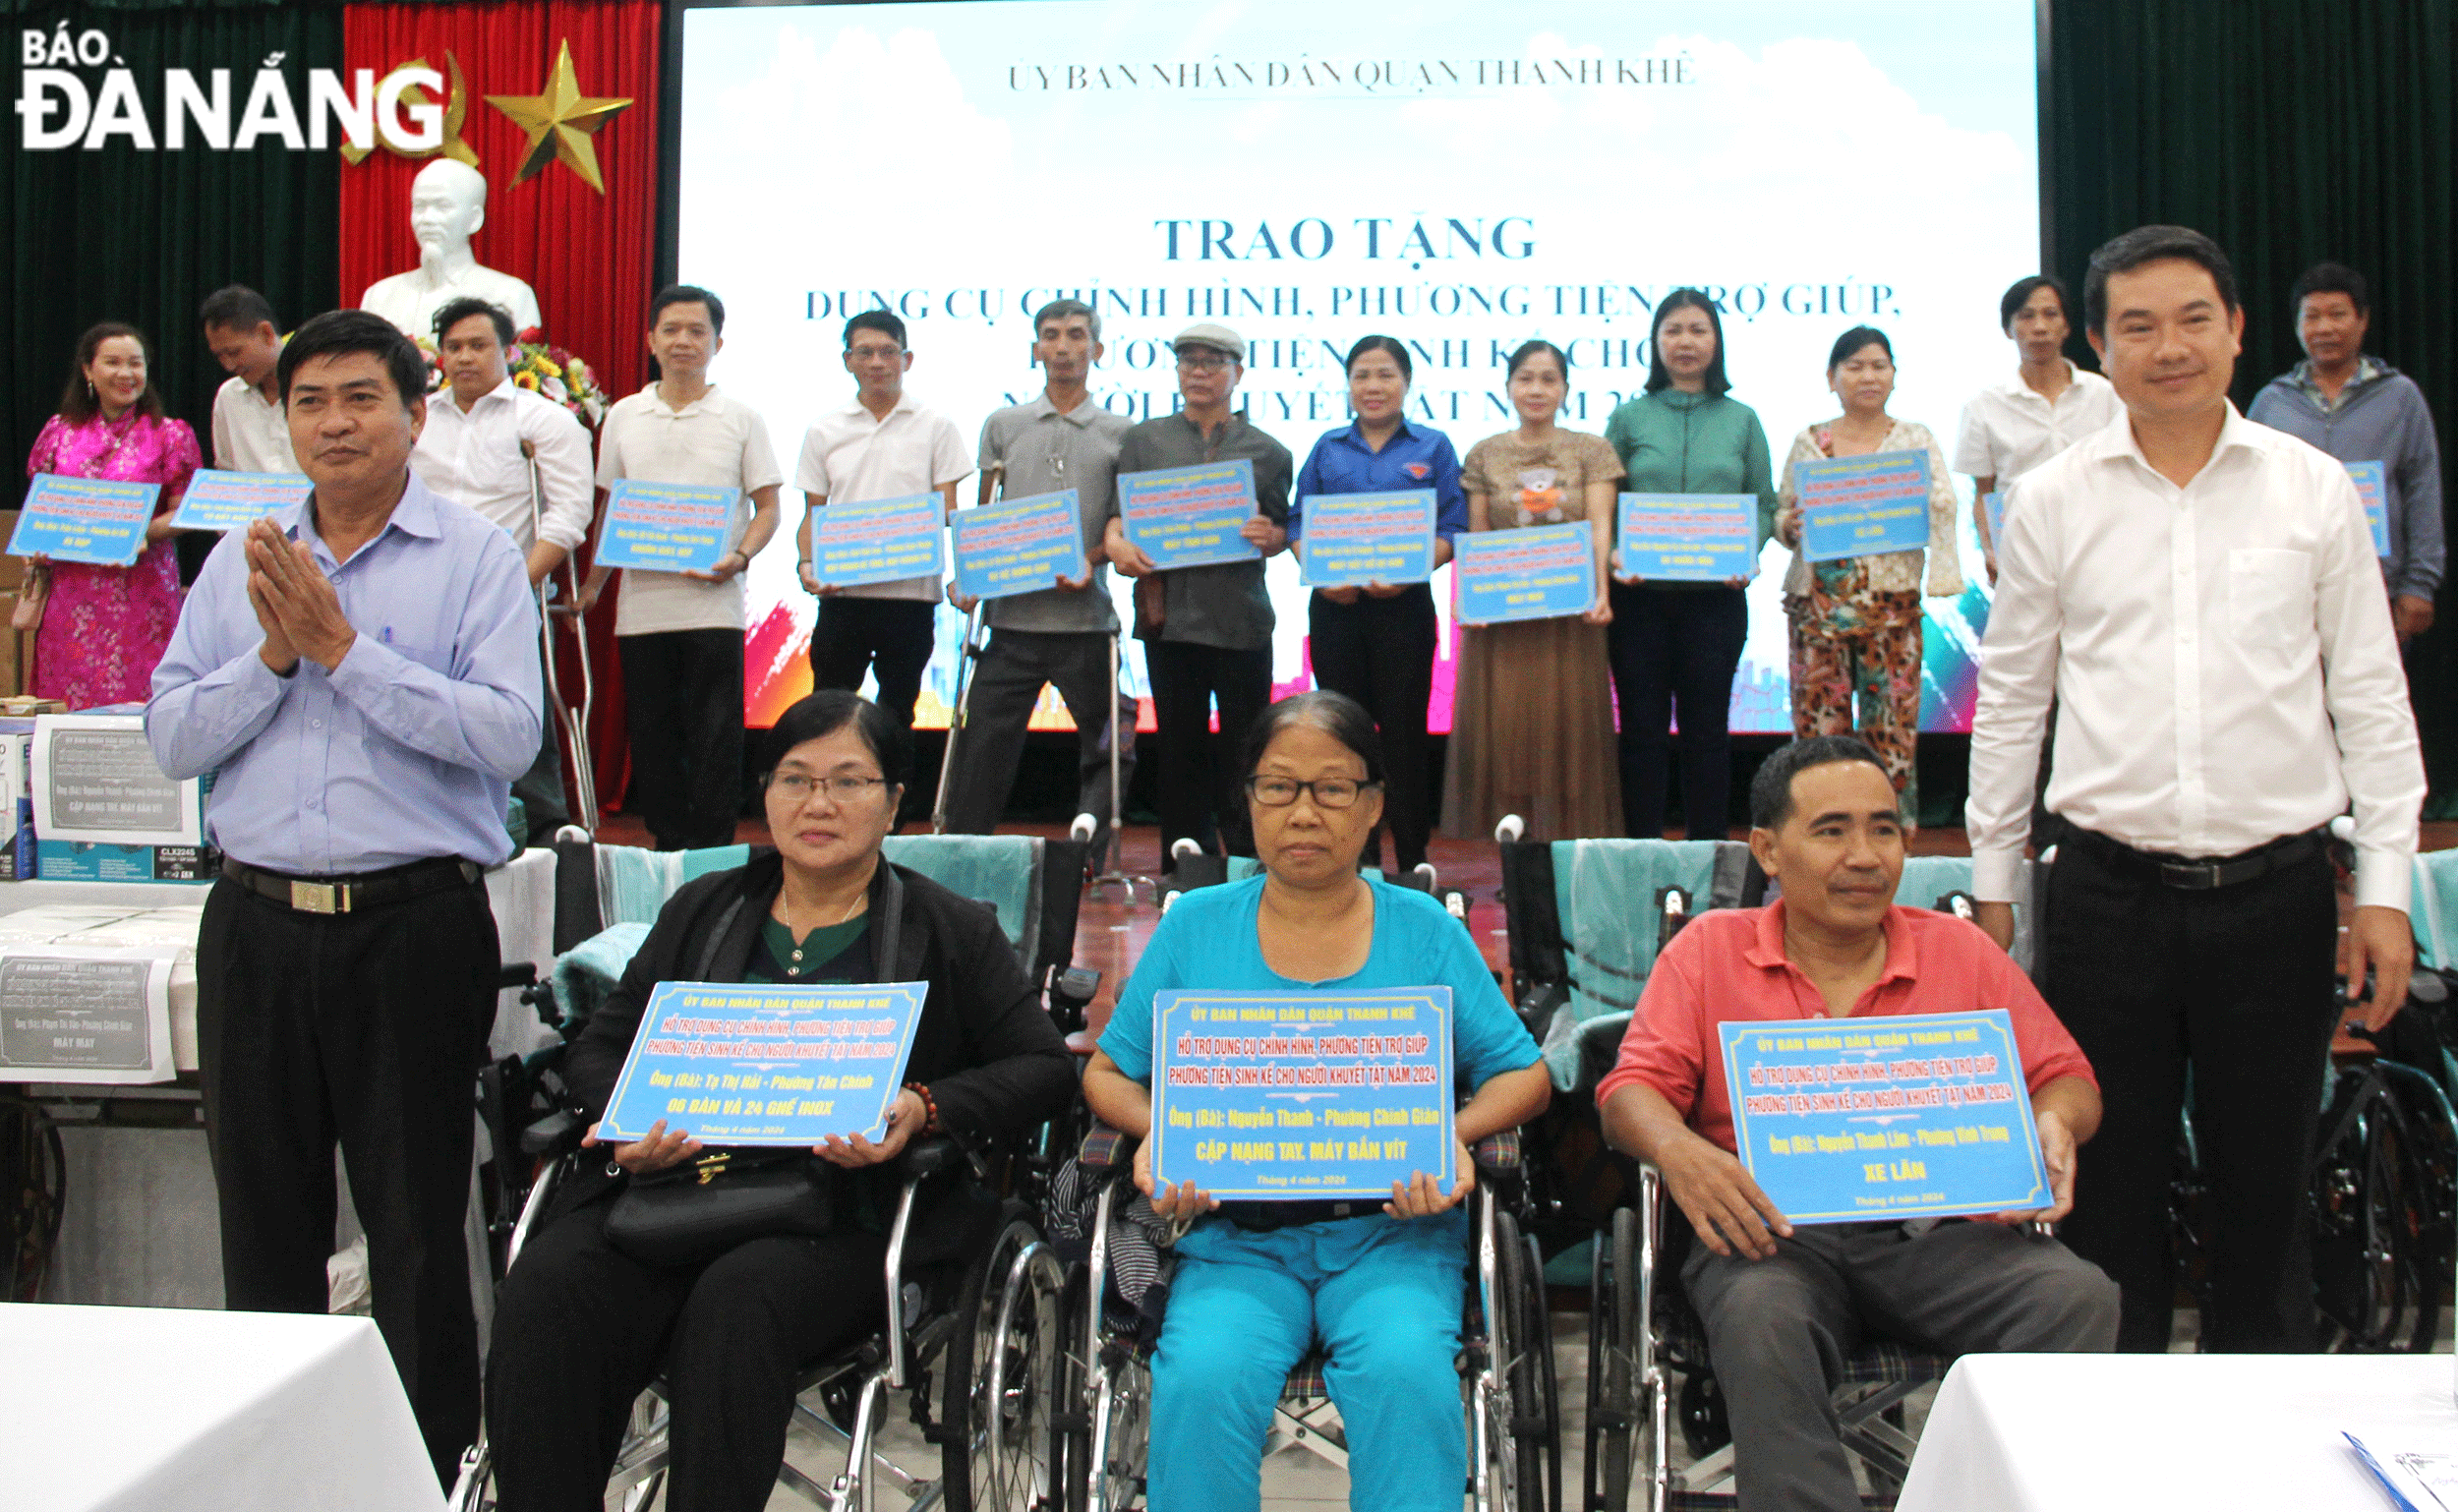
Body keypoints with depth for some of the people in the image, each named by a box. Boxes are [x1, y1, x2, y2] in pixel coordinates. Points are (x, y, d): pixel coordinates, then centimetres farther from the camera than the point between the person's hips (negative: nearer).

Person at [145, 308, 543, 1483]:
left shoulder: (476, 559, -2)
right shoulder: (240, 561, 12)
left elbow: (507, 734, -16)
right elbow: (171, 739, 6)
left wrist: (344, 648, -14)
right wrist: (274, 654, -9)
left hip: (415, 923, -4)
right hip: (258, 924, 4)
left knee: (417, 1224, 5)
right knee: (264, 1216, 15)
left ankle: (432, 1468, 19)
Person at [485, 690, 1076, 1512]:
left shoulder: (952, 932, 13)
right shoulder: (702, 910, 22)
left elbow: (1045, 1065, 6)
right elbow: (599, 1046, 20)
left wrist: (924, 1109, -12)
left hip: (848, 1213, -3)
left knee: (737, 1301, -35)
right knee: (546, 1290, -26)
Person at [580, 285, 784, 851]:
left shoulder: (741, 418, 4)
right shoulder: (623, 417, 11)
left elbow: (767, 507, 3)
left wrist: (740, 556, -15)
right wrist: (592, 584, 10)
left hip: (713, 605, -3)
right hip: (641, 605, 3)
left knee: (715, 736, -4)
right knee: (651, 735, 7)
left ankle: (710, 852, 4)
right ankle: (667, 844, 18)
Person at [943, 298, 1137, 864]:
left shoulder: (1120, 433, 9)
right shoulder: (1003, 425, 14)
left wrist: (1090, 560, -12)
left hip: (1086, 617, -1)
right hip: (1012, 615, 1)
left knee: (1105, 743, 4)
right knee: (984, 741, -1)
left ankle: (1090, 860, 15)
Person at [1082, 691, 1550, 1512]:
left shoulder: (1425, 929, 10)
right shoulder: (1195, 924, 11)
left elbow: (1522, 1073, 11)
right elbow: (1107, 1073, 15)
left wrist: (1453, 1135, -10)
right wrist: (1154, 1131, -7)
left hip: (1393, 1233, 0)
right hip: (1235, 1237, 1)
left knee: (1406, 1369, -32)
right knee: (1202, 1378, -29)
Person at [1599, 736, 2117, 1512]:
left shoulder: (1961, 952, 17)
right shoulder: (1709, 949, 12)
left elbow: (2066, 1076, 18)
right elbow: (1634, 1086, 4)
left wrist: (2053, 1125, -8)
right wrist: (1677, 1150, -20)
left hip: (1939, 1234, 2)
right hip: (1775, 1233, -2)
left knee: (2080, 1298, -26)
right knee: (1758, 1316, -36)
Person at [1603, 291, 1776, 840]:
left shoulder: (1741, 420, 8)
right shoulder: (1629, 418, 6)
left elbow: (1763, 505, 7)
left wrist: (1746, 553, -11)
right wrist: (1614, 554, -14)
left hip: (1715, 594, 0)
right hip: (1640, 595, 0)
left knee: (1707, 727, 6)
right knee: (1642, 728, 4)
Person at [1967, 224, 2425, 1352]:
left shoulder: (2314, 488, 4)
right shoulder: (2054, 500, 4)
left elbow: (2371, 697, 6)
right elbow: (2011, 700, 9)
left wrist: (2384, 887, 1)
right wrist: (1991, 880, 8)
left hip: (2276, 889, 0)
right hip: (2109, 892, 0)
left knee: (2265, 1185, 10)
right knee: (2110, 1186, 8)